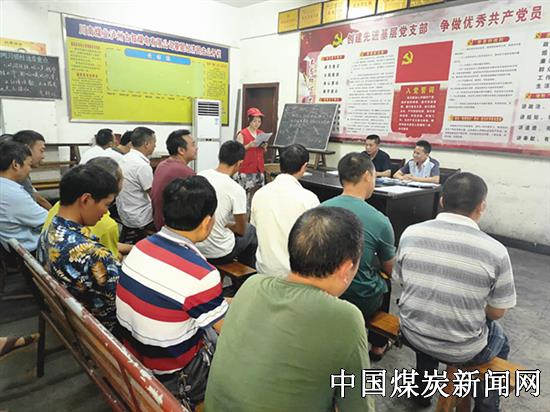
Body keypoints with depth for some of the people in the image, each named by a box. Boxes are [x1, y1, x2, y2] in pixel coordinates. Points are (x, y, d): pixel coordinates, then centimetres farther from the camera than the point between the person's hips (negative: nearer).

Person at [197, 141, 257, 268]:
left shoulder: (200, 176, -5)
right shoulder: (237, 190, -22)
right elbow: (241, 230, -10)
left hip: (194, 247, 6)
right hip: (217, 254, -6)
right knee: (252, 231, 22)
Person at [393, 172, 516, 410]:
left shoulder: (410, 234, -13)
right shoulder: (495, 251, -20)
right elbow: (496, 312, -7)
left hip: (412, 336, 2)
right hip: (462, 351, -2)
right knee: (499, 339, 31)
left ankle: (421, 388, 51)